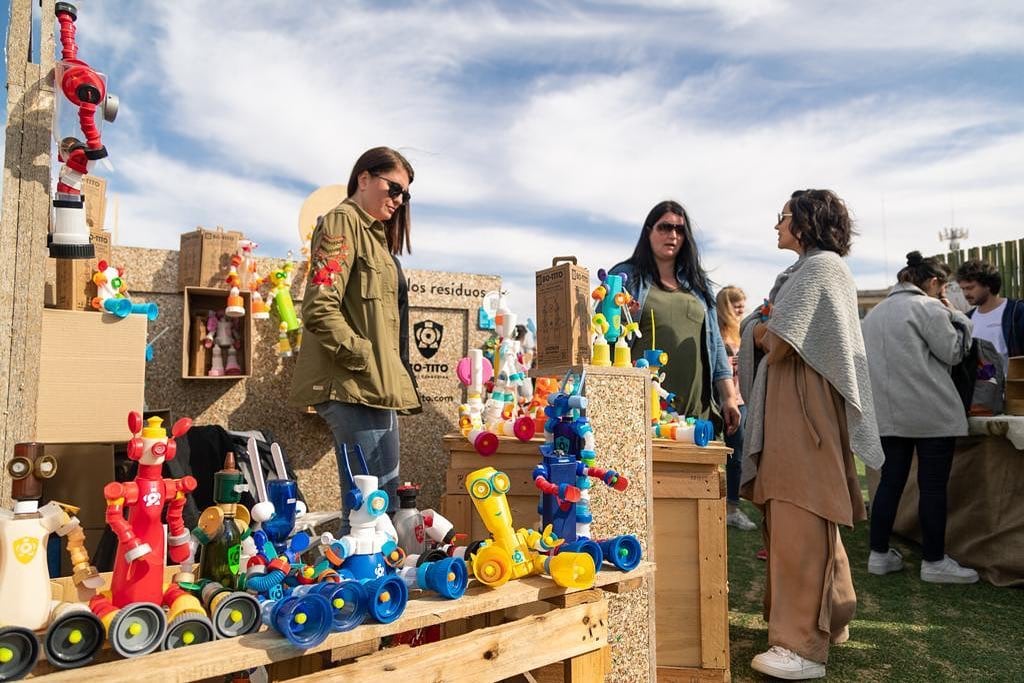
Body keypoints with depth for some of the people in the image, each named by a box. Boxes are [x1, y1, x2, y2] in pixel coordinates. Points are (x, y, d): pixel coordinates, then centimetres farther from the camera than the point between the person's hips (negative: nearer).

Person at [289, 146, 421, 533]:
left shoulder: (376, 235, 24)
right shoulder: (342, 222, -5)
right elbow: (319, 310, -18)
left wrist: (392, 377, 16)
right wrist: (366, 362, -15)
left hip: (378, 388, 10)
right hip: (354, 388, -10)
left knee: (385, 505, 12)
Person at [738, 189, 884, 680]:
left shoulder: (823, 266, -8)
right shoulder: (803, 271, 22)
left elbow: (778, 340, -16)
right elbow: (758, 332, 17)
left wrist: (766, 331, 4)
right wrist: (764, 329, -3)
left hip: (806, 403, -10)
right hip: (785, 401, 10)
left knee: (799, 520, -9)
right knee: (805, 518, 14)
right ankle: (829, 617, 26)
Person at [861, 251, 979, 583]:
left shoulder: (874, 312, 16)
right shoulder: (927, 307, -7)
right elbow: (952, 352, -6)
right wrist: (956, 316, 6)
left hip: (889, 413, 7)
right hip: (931, 412, -7)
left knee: (891, 481, 11)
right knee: (933, 486, 1)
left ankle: (879, 554, 14)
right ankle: (934, 562, 9)